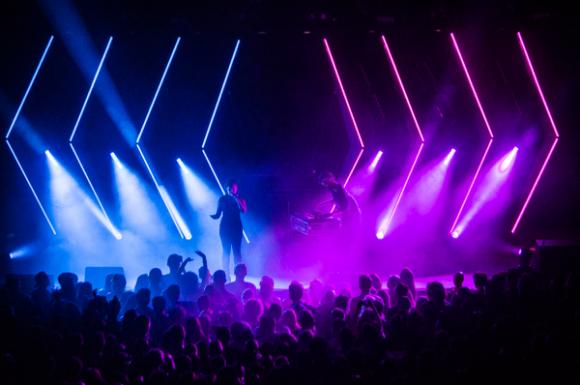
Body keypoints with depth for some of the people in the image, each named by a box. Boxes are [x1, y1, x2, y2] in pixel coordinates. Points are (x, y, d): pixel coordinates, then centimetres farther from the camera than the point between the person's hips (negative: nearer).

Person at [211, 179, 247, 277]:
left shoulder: (240, 199, 4)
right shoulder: (222, 199, 5)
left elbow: (244, 210, -15)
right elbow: (217, 215, 6)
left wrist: (236, 198, -19)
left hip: (236, 227, -1)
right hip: (225, 227, 1)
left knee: (237, 251, -6)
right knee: (226, 251, -1)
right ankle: (226, 274, -1)